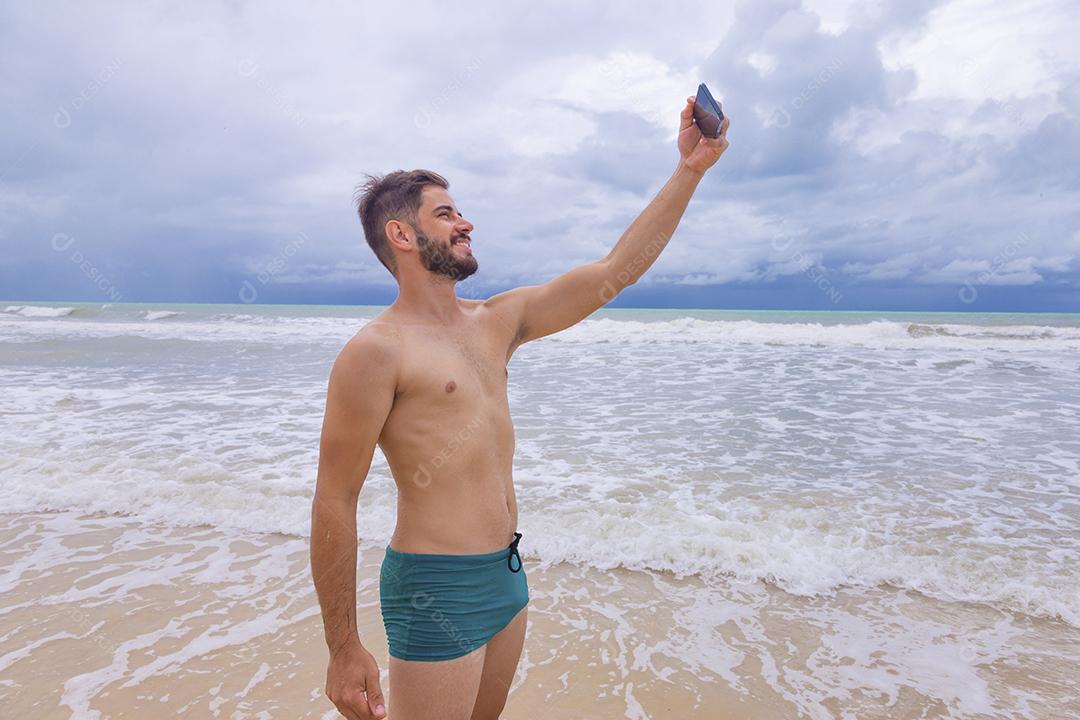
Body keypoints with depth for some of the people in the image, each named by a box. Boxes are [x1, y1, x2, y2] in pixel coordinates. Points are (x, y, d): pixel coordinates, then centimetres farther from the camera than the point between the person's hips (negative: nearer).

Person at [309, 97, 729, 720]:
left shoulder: (496, 322, 6)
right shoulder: (376, 352, -15)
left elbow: (617, 270, 5)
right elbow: (334, 504, -13)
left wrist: (690, 170, 3)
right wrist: (345, 650, -10)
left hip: (508, 574, 7)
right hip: (437, 591, -7)